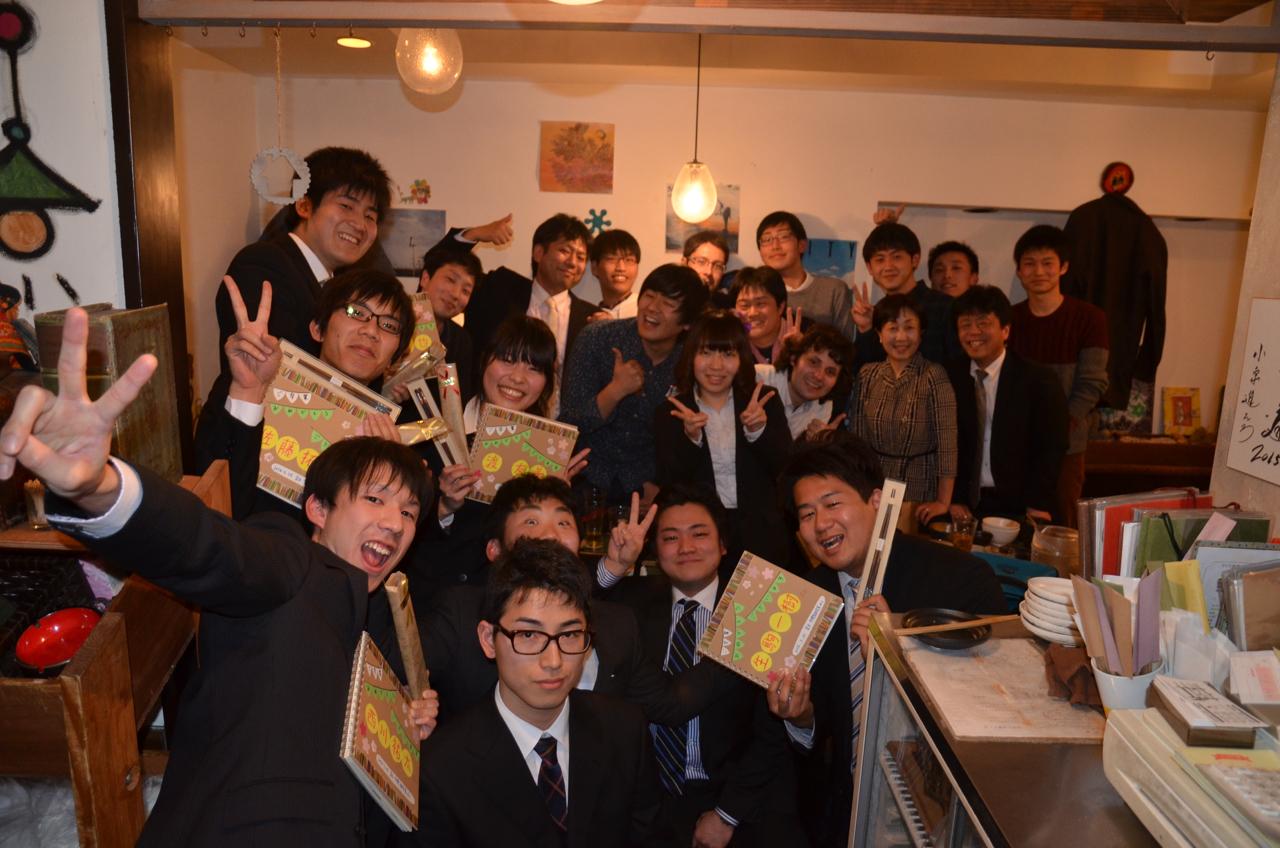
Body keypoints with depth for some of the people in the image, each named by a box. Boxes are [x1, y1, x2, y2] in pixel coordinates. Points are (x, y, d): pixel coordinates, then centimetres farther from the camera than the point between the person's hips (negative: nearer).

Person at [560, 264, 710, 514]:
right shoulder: (598, 338, -8)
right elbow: (571, 424, -9)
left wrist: (662, 488, -7)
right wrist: (616, 391, -23)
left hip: (646, 486, 2)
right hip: (589, 481, -2)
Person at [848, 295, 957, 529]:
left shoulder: (934, 375, -10)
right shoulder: (868, 374, 3)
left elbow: (947, 437, -15)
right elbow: (856, 434, 3)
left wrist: (943, 502, -18)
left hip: (919, 492, -3)